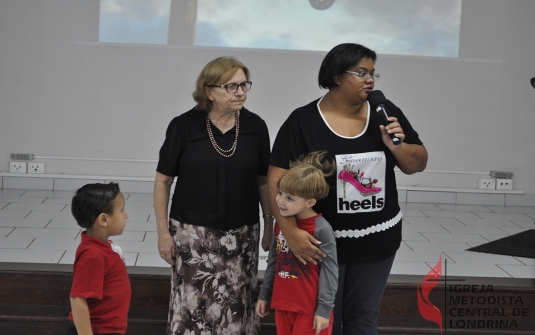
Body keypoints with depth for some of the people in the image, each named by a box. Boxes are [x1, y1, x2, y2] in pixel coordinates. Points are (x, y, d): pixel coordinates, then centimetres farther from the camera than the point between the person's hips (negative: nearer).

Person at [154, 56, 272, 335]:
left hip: (241, 234, 2)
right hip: (192, 233, -2)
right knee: (192, 304, -1)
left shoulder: (256, 127, 0)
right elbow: (163, 181, -1)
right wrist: (163, 233, -2)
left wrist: (270, 225, 7)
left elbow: (263, 181, 8)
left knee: (237, 304, 5)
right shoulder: (183, 126, -6)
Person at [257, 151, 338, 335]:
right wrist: (264, 294, 16)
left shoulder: (321, 229, -16)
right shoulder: (280, 223, 3)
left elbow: (329, 271, -13)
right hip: (282, 305, 6)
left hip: (311, 309, -6)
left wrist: (325, 308, -13)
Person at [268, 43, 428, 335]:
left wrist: (396, 147, -16)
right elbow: (277, 180, -14)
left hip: (377, 239, 3)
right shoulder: (303, 122, -11)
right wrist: (291, 232, -24)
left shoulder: (386, 113, -1)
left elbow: (418, 164, 6)